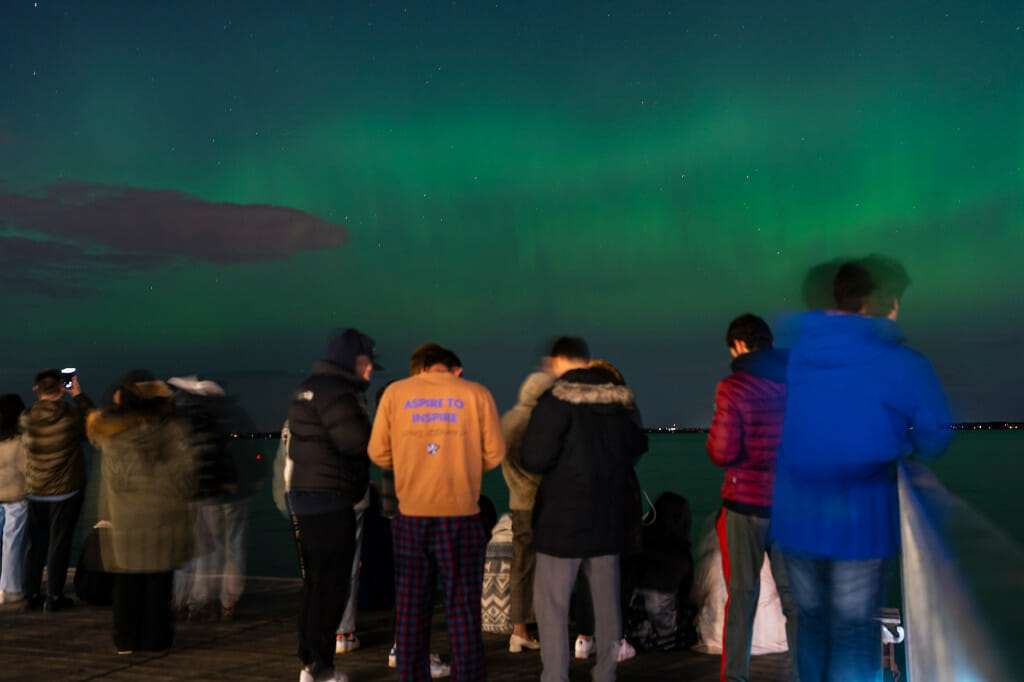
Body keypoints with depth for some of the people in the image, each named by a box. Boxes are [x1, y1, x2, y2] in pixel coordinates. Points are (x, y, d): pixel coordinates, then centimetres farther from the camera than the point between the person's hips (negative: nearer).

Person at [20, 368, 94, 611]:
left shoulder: (27, 419, -8)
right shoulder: (72, 417, -18)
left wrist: (40, 396, 14)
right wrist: (78, 395, 6)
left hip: (36, 492, 4)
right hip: (66, 491, -4)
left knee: (36, 545, 14)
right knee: (59, 544, 5)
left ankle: (32, 595, 19)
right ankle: (53, 596, 9)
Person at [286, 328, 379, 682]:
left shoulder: (307, 388, 17)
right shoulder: (335, 391, -15)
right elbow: (357, 441, -21)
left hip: (303, 496, 10)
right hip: (329, 499, -10)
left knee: (314, 583, 16)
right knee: (330, 586, -4)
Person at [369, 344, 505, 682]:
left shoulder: (395, 392, 4)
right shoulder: (476, 394, 1)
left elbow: (378, 452, 2)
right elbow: (494, 454, -1)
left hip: (411, 515, 2)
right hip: (460, 515, -1)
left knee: (410, 607, 11)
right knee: (463, 607, 7)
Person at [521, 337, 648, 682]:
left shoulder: (555, 400, -14)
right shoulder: (619, 399, 4)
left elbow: (533, 459, -17)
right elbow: (638, 446, 16)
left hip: (564, 515, -6)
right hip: (610, 515, 6)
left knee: (551, 601, 3)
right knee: (606, 598, 14)